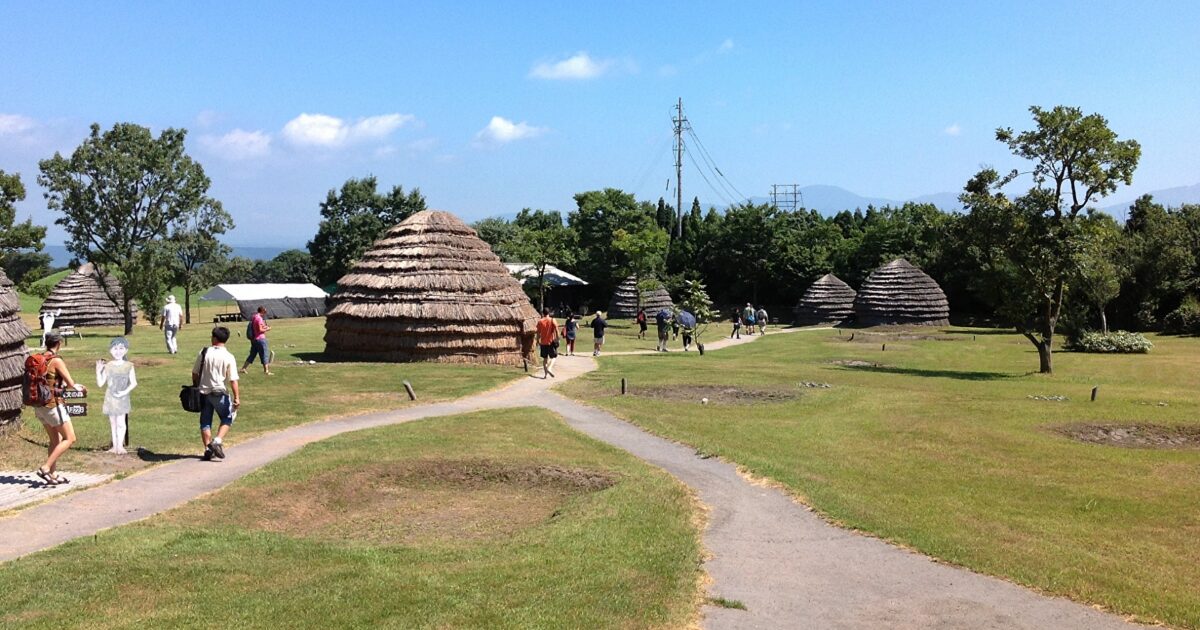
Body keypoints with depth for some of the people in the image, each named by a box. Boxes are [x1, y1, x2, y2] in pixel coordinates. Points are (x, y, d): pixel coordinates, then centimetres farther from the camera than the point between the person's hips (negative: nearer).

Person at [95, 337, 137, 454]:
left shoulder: (128, 366, -3)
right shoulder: (107, 366, 0)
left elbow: (133, 383, -2)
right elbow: (100, 383, -2)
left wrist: (125, 391, -16)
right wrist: (98, 371, -14)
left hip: (122, 398, -2)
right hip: (110, 397, 2)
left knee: (120, 422, -8)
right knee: (112, 422, 9)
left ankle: (120, 446, -1)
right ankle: (114, 446, 16)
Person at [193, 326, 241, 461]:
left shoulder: (204, 353, -2)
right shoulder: (229, 357, -9)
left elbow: (195, 373, 5)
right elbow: (233, 380, -11)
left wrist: (196, 386, 21)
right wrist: (237, 397, -7)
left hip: (204, 392, 3)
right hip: (219, 393, -3)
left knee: (205, 422, 12)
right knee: (227, 418, 14)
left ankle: (208, 449, 12)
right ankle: (218, 441, -5)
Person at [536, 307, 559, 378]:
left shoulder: (540, 321, 0)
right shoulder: (552, 320, -5)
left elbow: (538, 333, 2)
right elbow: (556, 330, -11)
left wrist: (538, 341, 11)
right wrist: (557, 339, -3)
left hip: (543, 343, 2)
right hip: (551, 342, -2)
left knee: (545, 358, 11)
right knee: (553, 357, 8)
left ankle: (546, 374, 11)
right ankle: (549, 368, -17)